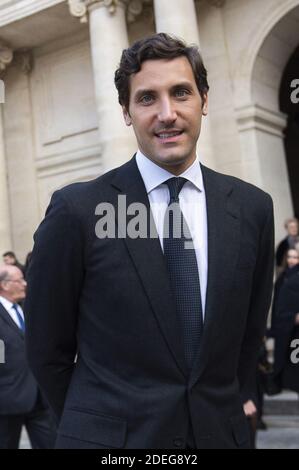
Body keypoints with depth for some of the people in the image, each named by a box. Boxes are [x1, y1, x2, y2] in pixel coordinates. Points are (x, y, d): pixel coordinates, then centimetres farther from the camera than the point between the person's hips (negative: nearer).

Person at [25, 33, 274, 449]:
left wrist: (227, 412, 7)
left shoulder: (252, 207, -4)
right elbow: (47, 349, -5)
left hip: (222, 432, 4)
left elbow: (250, 332, 7)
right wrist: (96, 424, 4)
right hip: (112, 436, -3)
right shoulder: (77, 210, -13)